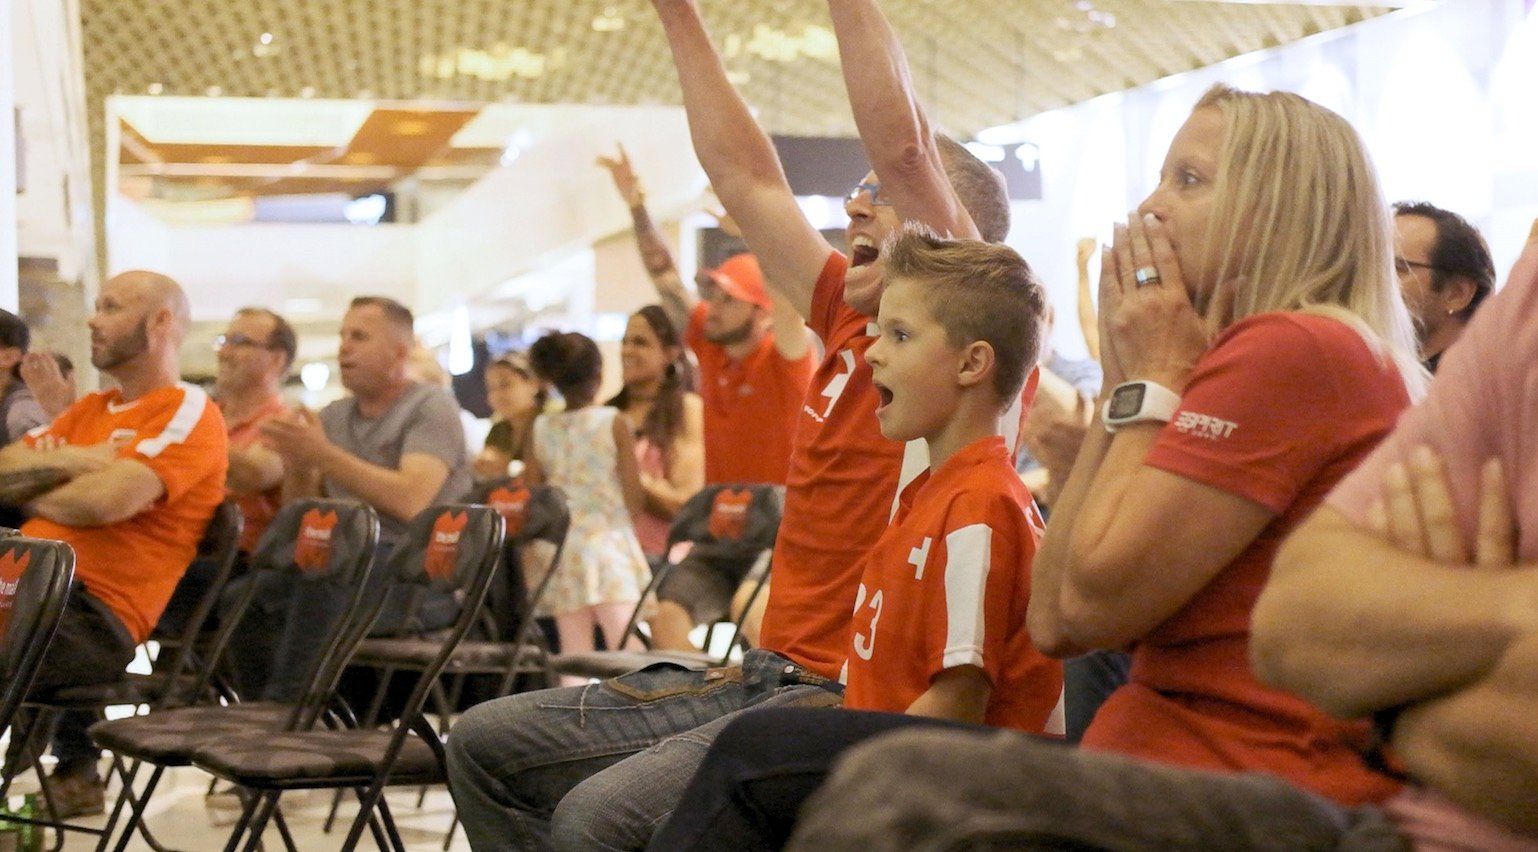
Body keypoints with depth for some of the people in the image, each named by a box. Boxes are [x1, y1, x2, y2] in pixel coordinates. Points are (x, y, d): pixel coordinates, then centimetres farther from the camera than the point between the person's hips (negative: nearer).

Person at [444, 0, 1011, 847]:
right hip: (766, 672, 9)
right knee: (486, 741, 10)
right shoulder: (849, 323, 13)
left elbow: (903, 145, -21)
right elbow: (745, 173, 18)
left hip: (857, 703, -9)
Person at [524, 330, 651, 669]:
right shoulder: (616, 422, -4)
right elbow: (633, 497, -6)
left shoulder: (541, 428, 6)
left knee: (574, 655, 5)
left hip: (561, 548, 4)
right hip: (609, 541, -4)